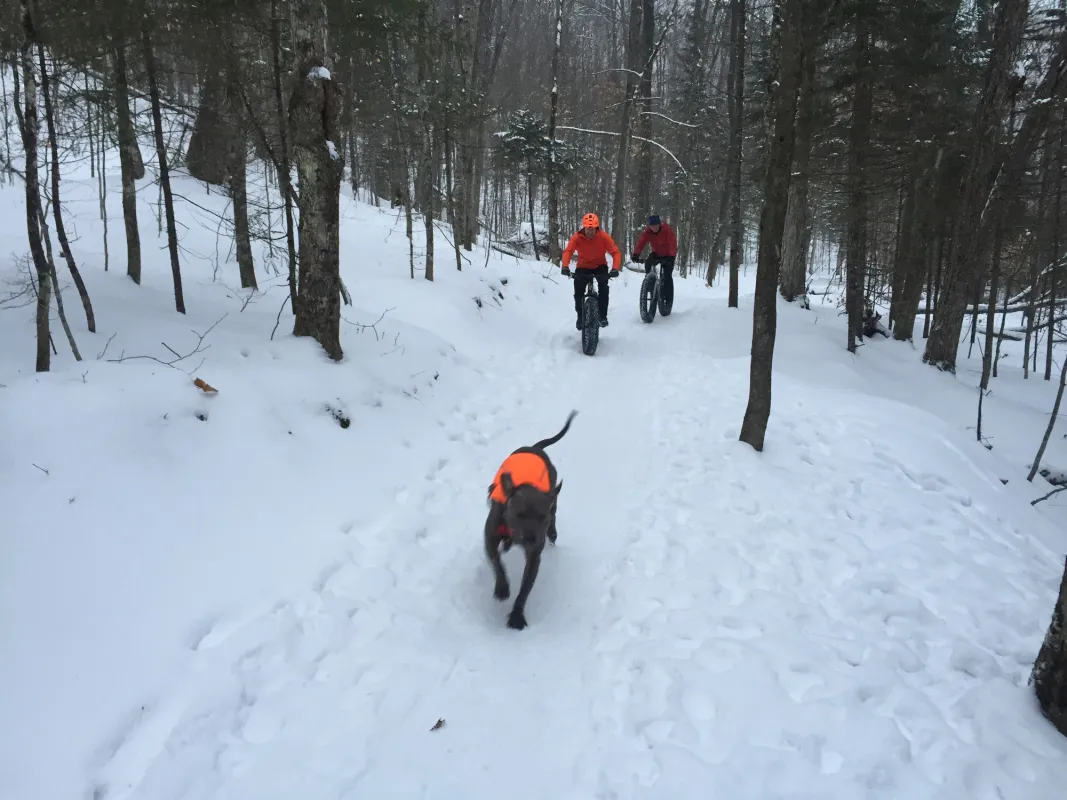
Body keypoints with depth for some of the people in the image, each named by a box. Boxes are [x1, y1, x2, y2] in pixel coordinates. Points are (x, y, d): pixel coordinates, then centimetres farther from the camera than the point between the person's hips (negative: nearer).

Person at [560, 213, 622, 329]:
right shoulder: (577, 237, -22)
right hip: (583, 267, 1)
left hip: (600, 266, -1)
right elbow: (568, 251, -33)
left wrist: (615, 268, -43)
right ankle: (580, 317, 9)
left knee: (603, 287, -25)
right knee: (578, 291, -14)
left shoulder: (603, 236, -23)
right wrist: (565, 266, -52)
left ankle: (603, 316, -12)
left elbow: (615, 252, -26)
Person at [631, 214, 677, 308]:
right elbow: (640, 243, -28)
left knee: (667, 276, -13)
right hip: (656, 253, 4)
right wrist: (635, 255, -46)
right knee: (648, 264, -26)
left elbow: (673, 244, -37)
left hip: (667, 255, -3)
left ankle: (668, 298, -2)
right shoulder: (647, 232, -18)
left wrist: (671, 256, -53)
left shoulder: (667, 230, -27)